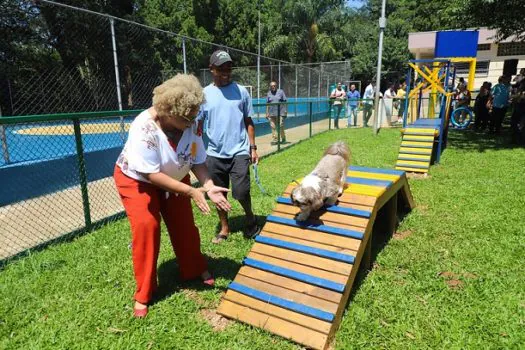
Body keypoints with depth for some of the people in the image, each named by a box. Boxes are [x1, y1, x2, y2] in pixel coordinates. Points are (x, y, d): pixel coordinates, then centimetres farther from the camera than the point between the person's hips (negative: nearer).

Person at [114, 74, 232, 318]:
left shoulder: (191, 124, -22)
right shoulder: (144, 128, -37)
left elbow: (198, 161, -15)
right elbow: (151, 174, -34)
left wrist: (209, 186, -33)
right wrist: (191, 192, -37)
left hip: (173, 178, 5)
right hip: (136, 179, -4)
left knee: (185, 225, 6)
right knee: (146, 227, -15)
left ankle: (196, 271, 32)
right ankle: (143, 295, 2)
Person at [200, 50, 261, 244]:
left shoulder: (241, 91, 2)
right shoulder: (204, 94, 2)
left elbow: (248, 122, 8)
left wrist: (253, 147, 4)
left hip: (239, 152, -2)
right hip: (215, 154, 2)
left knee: (241, 192, -8)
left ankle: (250, 218, 23)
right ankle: (224, 228, 31)